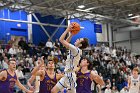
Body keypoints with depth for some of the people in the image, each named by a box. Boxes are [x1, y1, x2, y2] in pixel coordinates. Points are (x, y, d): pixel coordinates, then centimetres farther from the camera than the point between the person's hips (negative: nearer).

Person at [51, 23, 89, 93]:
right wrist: (71, 34, 16)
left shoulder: (76, 49, -17)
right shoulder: (76, 50, 10)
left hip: (70, 75, -9)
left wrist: (67, 29, -9)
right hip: (67, 75, 9)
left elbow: (61, 40, -18)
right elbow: (66, 42, 27)